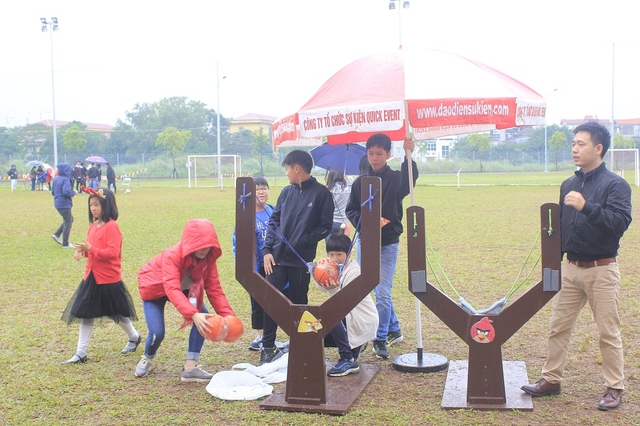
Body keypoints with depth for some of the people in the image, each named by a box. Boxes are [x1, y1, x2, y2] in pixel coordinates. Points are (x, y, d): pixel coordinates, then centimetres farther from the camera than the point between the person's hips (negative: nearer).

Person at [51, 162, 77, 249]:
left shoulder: (56, 179, 9)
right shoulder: (65, 179, -17)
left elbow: (53, 192, 16)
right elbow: (66, 191, -28)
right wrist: (74, 192, -12)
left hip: (58, 203, 9)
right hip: (64, 204, -9)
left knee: (70, 219, 23)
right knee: (67, 223, 3)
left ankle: (57, 234, 16)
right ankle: (65, 244, 9)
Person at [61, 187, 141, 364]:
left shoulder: (112, 226, -16)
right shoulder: (93, 225, 7)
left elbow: (113, 252, -23)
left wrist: (91, 249, -31)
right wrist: (83, 251, -4)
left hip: (109, 278, -7)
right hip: (91, 276, 7)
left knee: (118, 313, 10)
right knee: (85, 313, 6)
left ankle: (134, 337, 35)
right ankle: (80, 353, 12)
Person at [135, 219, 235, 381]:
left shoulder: (208, 258, -23)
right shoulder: (172, 256, -39)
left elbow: (214, 289, -22)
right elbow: (172, 290, -51)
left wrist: (227, 316, -37)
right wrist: (193, 315, -65)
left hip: (184, 288, 5)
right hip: (155, 288, -5)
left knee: (204, 319, -17)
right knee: (157, 333, -16)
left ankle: (190, 368, -9)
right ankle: (147, 358, 22)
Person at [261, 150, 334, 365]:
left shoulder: (321, 193, -4)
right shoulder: (287, 192, 10)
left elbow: (325, 226, -6)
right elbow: (274, 220, 11)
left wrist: (303, 242, -17)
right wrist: (267, 249, 1)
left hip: (301, 260, -4)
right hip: (277, 258, 4)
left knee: (298, 304, 9)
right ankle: (268, 347, 8)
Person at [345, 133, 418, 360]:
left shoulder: (395, 179, -5)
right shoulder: (360, 182, 5)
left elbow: (409, 181, -29)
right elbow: (351, 210, 8)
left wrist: (409, 156, -44)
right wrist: (364, 222, -13)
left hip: (388, 244, -4)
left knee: (382, 292, -6)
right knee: (362, 290, 12)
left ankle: (381, 339, 7)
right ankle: (394, 330, 30)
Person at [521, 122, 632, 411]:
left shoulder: (615, 185, -9)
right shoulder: (569, 185, 9)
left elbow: (621, 221, -22)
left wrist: (587, 207, -32)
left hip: (601, 270, -5)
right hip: (570, 268, 6)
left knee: (608, 332, 4)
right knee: (558, 327, 10)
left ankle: (614, 388, 19)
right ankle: (551, 380, 22)